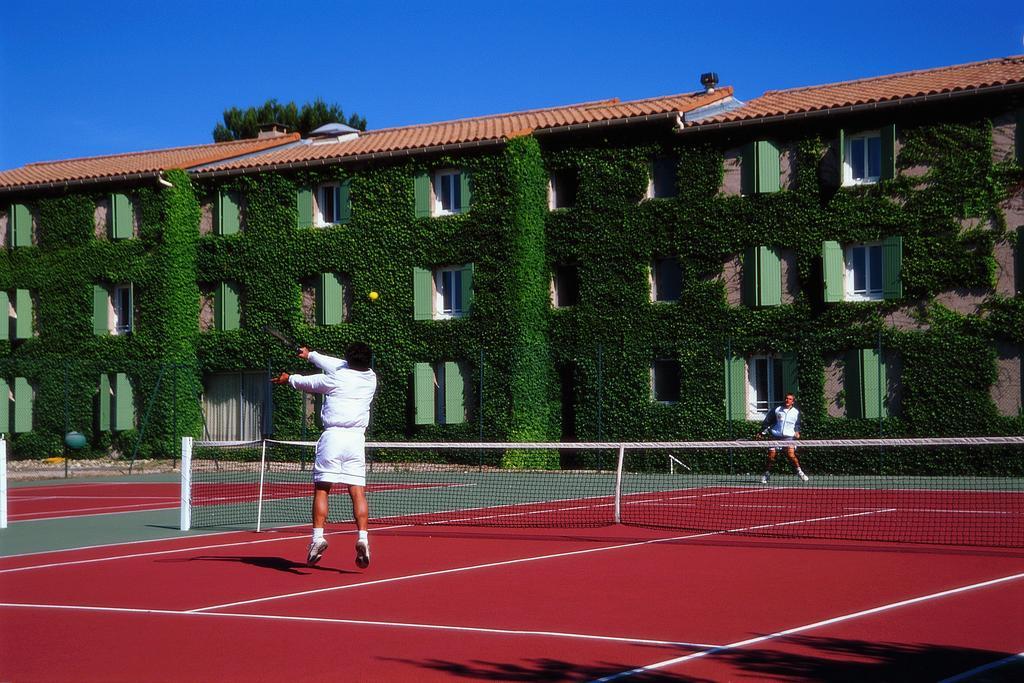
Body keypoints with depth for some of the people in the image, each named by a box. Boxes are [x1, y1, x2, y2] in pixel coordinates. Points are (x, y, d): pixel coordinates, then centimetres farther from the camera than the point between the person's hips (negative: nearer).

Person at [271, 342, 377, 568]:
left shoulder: (336, 378, -1)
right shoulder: (370, 378, 12)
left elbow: (309, 382, 16)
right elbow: (339, 366, 25)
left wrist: (289, 379, 38)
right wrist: (311, 355, 37)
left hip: (332, 436, -3)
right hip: (356, 438, 3)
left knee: (321, 489, 1)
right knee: (358, 492, -2)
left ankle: (318, 536, -9)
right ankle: (363, 538, -15)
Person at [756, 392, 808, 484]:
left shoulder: (796, 412, 7)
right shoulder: (777, 410, 5)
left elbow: (797, 424, 21)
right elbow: (767, 421, 10)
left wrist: (797, 431, 3)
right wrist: (762, 432, 6)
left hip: (789, 436, -1)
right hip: (776, 436, 1)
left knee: (791, 454, -18)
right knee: (771, 455, -2)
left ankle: (799, 472, -3)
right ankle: (767, 474, 14)